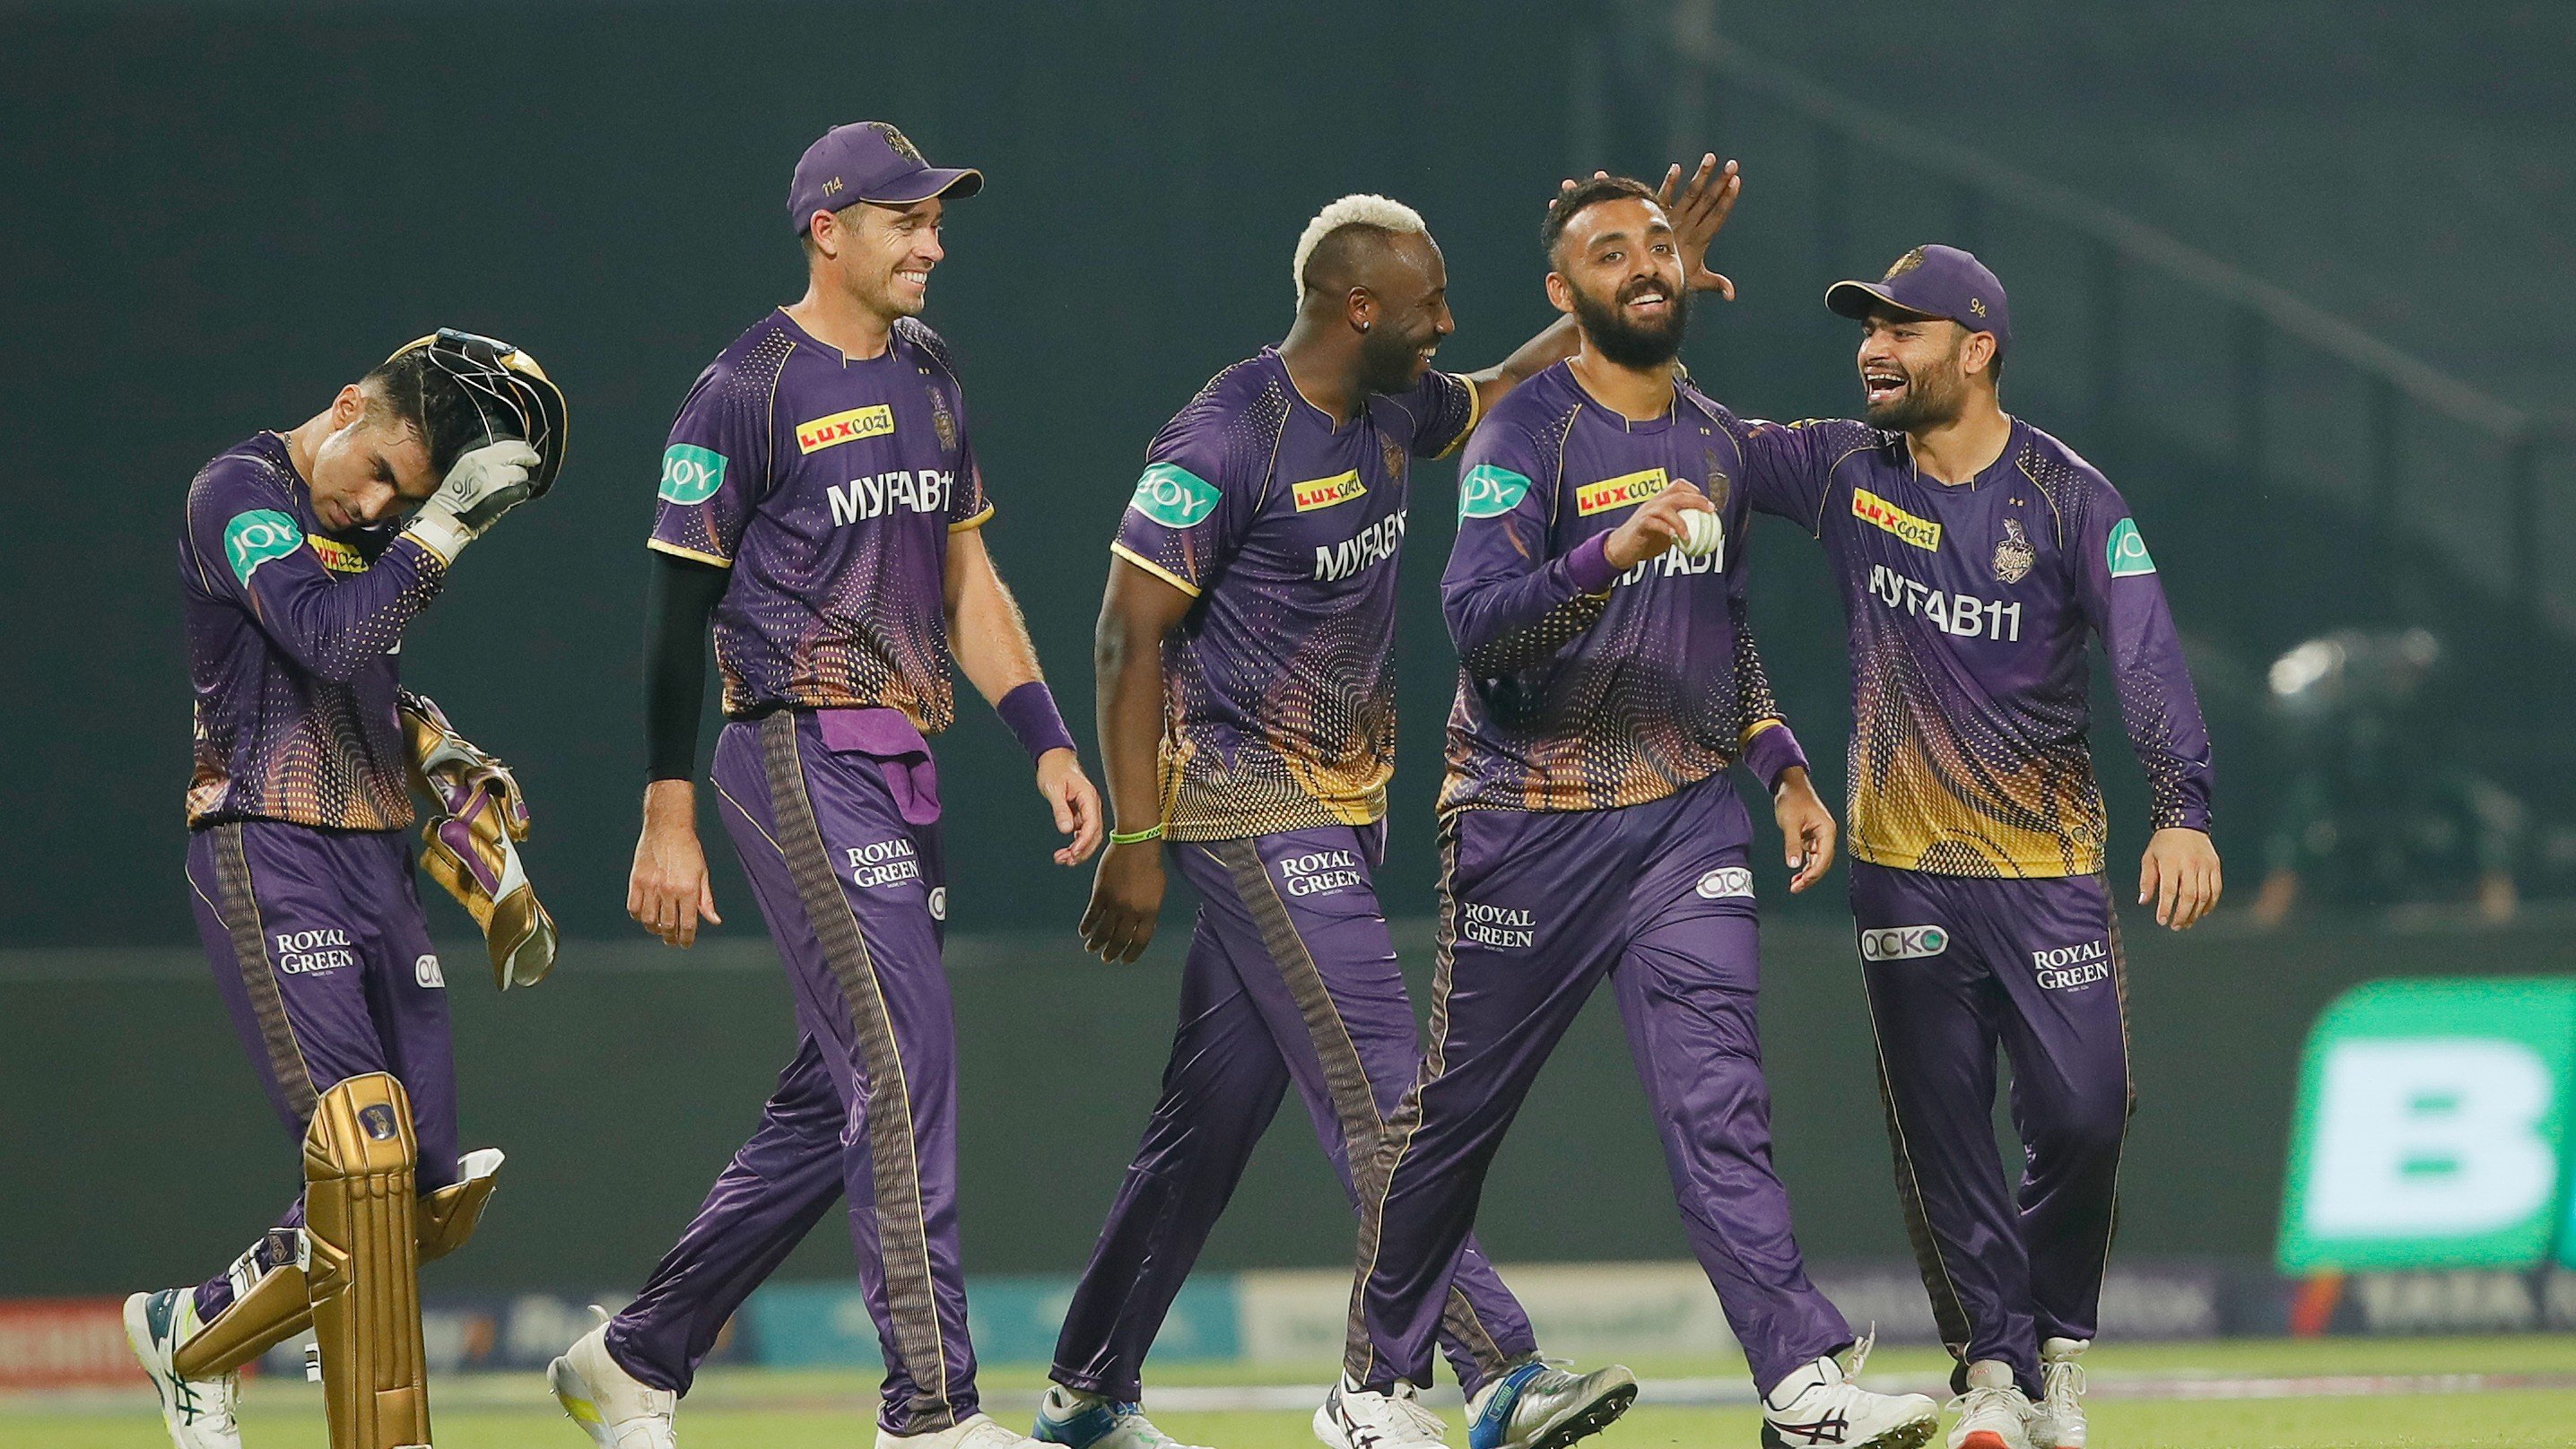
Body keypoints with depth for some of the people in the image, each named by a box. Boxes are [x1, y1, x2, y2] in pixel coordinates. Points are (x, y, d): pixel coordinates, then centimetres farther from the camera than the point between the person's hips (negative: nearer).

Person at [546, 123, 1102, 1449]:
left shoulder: (927, 372, 15)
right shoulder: (746, 393, -9)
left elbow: (966, 581, 20)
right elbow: (678, 611, -9)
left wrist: (1047, 742, 8)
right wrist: (669, 825, -11)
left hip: (902, 769, 8)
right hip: (798, 756, -8)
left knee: (839, 1097, 10)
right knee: (907, 1057, -15)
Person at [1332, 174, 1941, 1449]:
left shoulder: (1714, 439, 13)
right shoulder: (1526, 433, -9)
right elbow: (1476, 618, -23)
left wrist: (1782, 768, 15)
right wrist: (1611, 552, -37)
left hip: (1686, 818, 4)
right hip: (1531, 821, -4)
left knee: (1717, 1103, -9)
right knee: (1454, 1111, 5)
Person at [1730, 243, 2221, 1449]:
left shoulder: (2069, 500, -7)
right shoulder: (1845, 470, 3)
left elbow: (2149, 661, -17)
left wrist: (2181, 812, -31)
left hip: (2049, 863, -2)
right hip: (1904, 867, 2)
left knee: (2083, 1112, -8)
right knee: (1938, 1129, 0)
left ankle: (2059, 1348, 13)